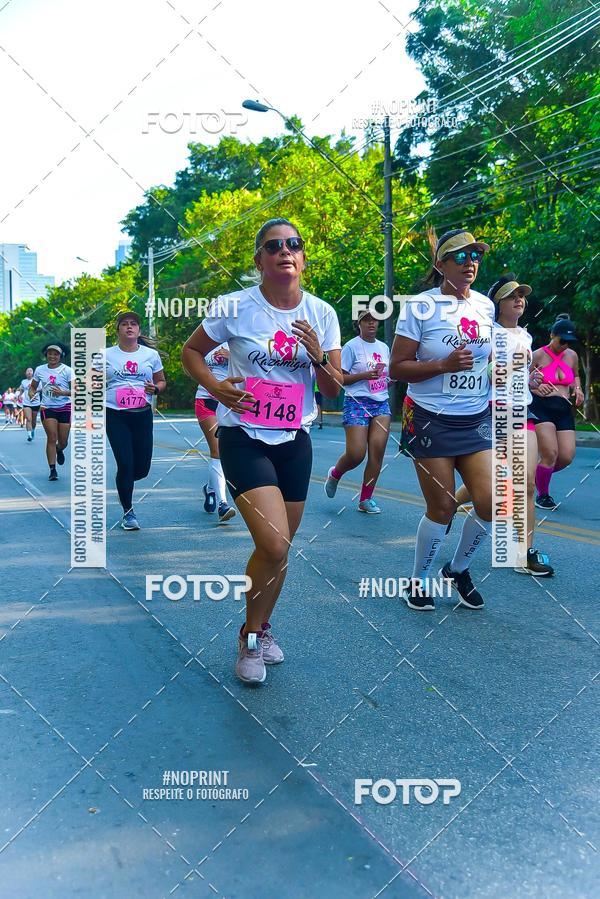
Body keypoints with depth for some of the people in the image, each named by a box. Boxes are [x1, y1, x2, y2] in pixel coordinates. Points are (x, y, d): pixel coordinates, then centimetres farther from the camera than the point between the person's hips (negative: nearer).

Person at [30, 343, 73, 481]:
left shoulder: (67, 370, -5)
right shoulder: (40, 370, 5)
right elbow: (33, 387, 16)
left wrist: (63, 393, -26)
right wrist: (32, 393, -6)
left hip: (65, 407, -1)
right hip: (47, 408, 1)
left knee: (63, 441, 5)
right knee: (51, 438, -9)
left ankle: (59, 450, 43)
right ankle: (52, 470, -3)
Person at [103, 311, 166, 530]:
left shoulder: (151, 354, 7)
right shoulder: (106, 355, 4)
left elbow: (161, 381, 15)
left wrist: (155, 388, -7)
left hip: (143, 415, 2)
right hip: (115, 416, -2)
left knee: (142, 468, 3)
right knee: (125, 464, -8)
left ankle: (123, 483, 39)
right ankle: (128, 512, 10)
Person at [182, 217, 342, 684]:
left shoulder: (321, 313, 1)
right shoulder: (234, 307, -8)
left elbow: (334, 389, 5)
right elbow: (191, 352, 6)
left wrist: (319, 357, -15)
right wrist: (215, 386, -12)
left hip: (295, 441, 4)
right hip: (243, 438, -4)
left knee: (280, 547, 12)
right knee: (275, 546, -17)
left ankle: (262, 626, 39)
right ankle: (251, 637, 10)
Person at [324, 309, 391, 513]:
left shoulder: (384, 347, 15)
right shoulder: (351, 346, -3)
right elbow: (340, 378, -7)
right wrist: (364, 375, -18)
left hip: (381, 404, 5)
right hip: (357, 403, -5)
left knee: (378, 449, -8)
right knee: (356, 454, -12)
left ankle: (365, 499, 3)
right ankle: (334, 475, 23)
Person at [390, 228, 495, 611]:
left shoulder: (486, 305, 6)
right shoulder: (420, 307, -9)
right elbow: (397, 367, -10)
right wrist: (444, 365, -23)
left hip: (477, 420, 5)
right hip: (432, 420, -5)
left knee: (491, 503, -3)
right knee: (442, 508, 0)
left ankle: (459, 569, 25)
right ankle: (419, 581, 24)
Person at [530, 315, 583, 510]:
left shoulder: (572, 356, 14)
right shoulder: (538, 355, -1)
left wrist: (577, 388, 10)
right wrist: (537, 387, -17)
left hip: (564, 410, 5)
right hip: (541, 407, -5)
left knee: (566, 457, -6)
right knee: (550, 454, -15)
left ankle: (539, 474, 26)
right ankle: (542, 495, 9)